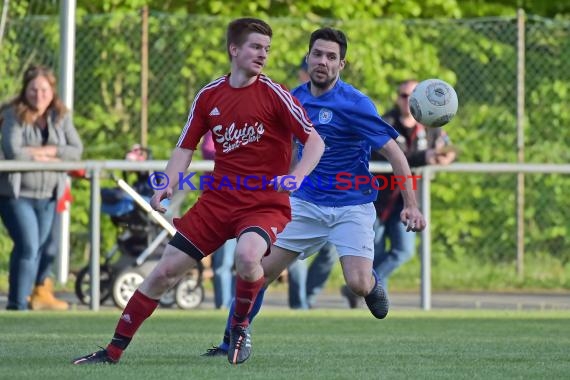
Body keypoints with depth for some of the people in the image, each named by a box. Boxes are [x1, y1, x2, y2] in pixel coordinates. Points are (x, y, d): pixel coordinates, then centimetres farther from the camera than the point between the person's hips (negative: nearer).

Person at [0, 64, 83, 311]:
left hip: (48, 196, 5)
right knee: (28, 246, -16)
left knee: (42, 249, 11)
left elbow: (77, 150, -4)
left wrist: (44, 151, -17)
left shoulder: (60, 117, 5)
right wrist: (50, 158, -12)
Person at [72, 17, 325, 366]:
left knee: (247, 255, -35)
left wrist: (295, 177, -27)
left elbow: (315, 141, -9)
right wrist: (168, 185, -6)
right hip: (217, 201, 4)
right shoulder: (209, 95, 5)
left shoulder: (274, 94, -7)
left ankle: (240, 325, -4)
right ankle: (113, 352, 12)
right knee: (165, 271, 1)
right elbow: (185, 148, 12)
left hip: (266, 204, -4)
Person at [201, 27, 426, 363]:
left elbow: (393, 152, -17)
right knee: (261, 269, -6)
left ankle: (373, 283, 19)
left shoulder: (354, 104, -16)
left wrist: (411, 205, -24)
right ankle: (232, 341, 7)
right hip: (306, 203, 5)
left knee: (358, 284, -20)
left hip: (352, 206, -4)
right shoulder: (297, 97, 3)